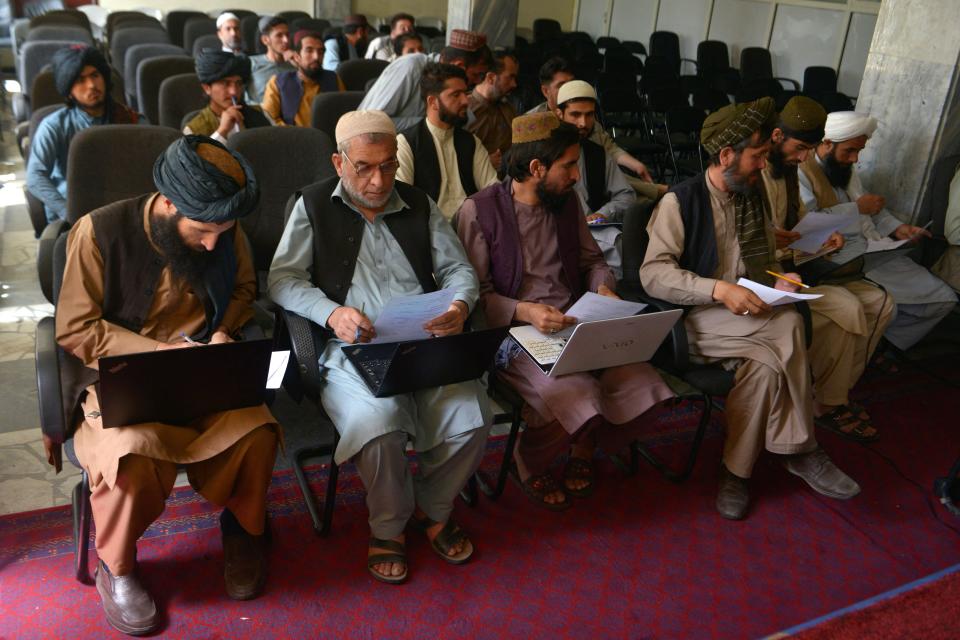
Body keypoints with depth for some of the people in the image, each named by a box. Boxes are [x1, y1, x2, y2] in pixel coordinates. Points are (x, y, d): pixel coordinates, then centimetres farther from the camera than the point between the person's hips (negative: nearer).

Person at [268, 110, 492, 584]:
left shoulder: (418, 204, 17)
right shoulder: (314, 206, 9)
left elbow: (458, 269, 15)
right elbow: (282, 279, 1)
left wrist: (460, 305, -9)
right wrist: (332, 312, -18)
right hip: (353, 350, -2)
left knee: (472, 419, -21)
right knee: (379, 423, -31)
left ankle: (432, 508, 11)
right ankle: (388, 525, 1)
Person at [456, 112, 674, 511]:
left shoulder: (567, 202, 11)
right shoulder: (479, 211, -8)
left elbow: (591, 259, 22)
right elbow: (475, 293, -10)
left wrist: (603, 286, 0)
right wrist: (525, 311, -25)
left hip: (577, 324, 6)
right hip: (513, 331, -5)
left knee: (638, 382, -18)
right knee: (576, 396, -31)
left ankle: (585, 451, 13)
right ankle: (530, 465, 4)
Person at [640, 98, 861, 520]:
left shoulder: (753, 197, 16)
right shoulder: (681, 200, -6)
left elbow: (763, 261, 26)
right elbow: (653, 273, -16)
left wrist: (779, 281, 2)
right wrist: (719, 289, -28)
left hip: (747, 314, 6)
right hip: (697, 319, -6)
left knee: (767, 364, -28)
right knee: (788, 328, -28)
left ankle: (737, 469, -14)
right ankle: (799, 450, -12)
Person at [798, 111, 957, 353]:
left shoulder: (846, 168, 19)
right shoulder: (800, 170, -10)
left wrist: (897, 228, 5)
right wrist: (856, 208, -14)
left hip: (874, 250, 9)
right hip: (836, 256, -9)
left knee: (942, 298, 3)